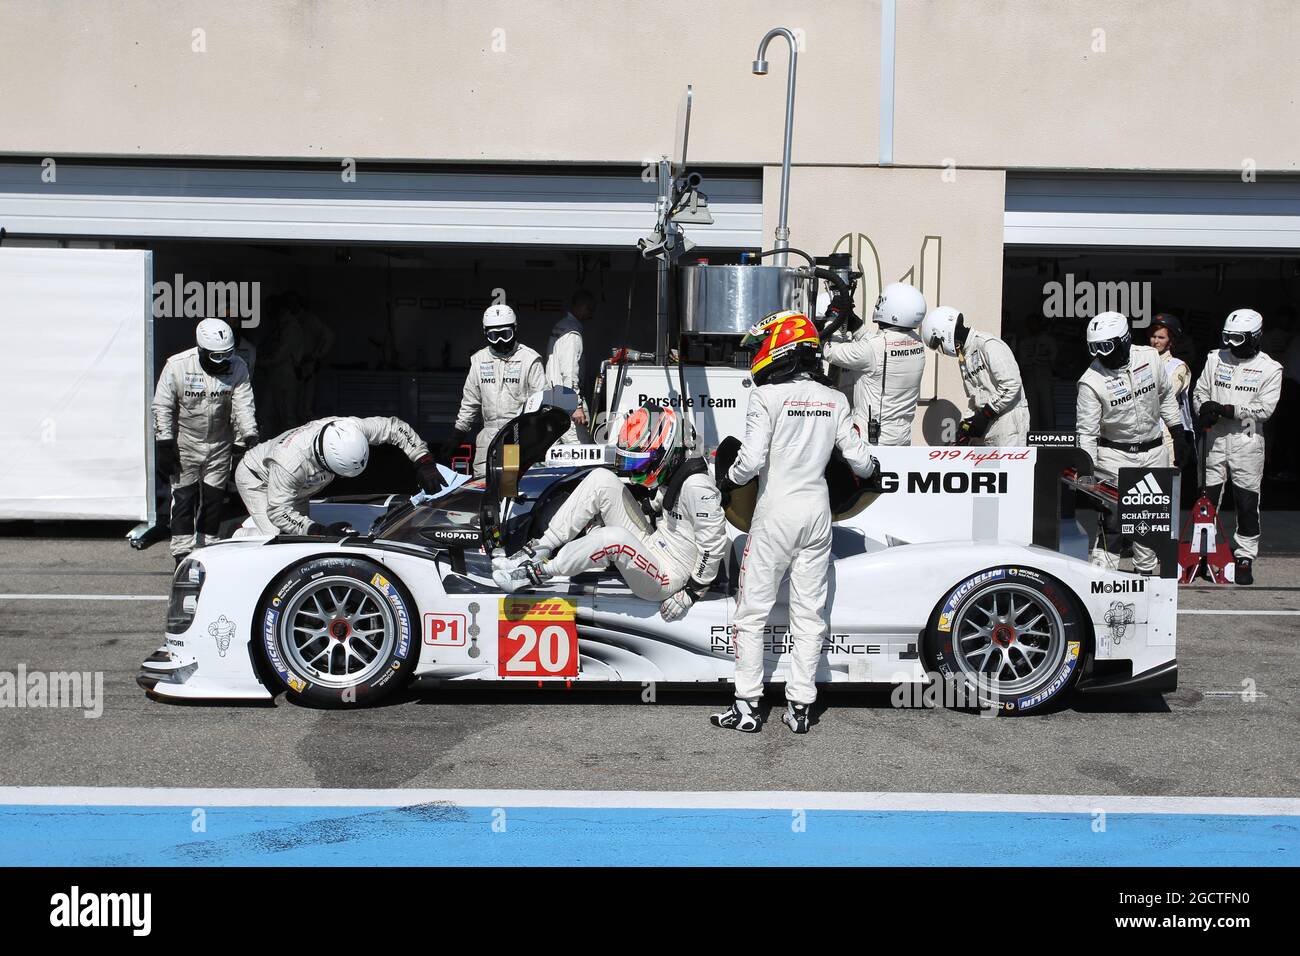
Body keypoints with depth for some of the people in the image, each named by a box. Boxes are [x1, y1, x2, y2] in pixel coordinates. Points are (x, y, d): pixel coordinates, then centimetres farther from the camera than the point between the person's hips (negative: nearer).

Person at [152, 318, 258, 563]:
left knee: (213, 499, 8)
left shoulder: (236, 367, -9)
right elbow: (163, 407, -10)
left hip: (220, 445, 2)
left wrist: (249, 436, -23)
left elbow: (244, 405, -9)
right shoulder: (177, 366, -15)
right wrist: (164, 446, -12)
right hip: (185, 444, -2)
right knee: (184, 499, -2)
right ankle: (183, 556, 4)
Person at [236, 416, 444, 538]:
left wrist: (424, 462, -31)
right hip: (257, 477, -6)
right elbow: (279, 513, -38)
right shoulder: (289, 461, -46)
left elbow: (394, 427, -22)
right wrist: (321, 532, -46)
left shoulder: (349, 430, -34)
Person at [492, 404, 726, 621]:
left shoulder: (696, 485, -22)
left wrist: (692, 592, -15)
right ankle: (541, 549, -6)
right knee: (601, 479, -4)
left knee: (616, 539, -40)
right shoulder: (665, 474, 6)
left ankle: (540, 571, -18)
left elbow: (714, 543, -20)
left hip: (667, 580, -9)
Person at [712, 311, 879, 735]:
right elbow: (858, 458, 5)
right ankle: (801, 705, 13)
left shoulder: (766, 396, -11)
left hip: (775, 513, -5)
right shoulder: (835, 400, 4)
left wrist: (726, 480, 3)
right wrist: (872, 468, 28)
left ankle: (747, 705, 7)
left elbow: (751, 459, -17)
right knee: (809, 612, 10)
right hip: (818, 513, 5)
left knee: (752, 612, 5)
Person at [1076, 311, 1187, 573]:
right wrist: (1086, 468, -21)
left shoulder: (1149, 358, -5)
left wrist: (1178, 434, 14)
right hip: (1114, 455, -4)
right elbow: (1087, 431, -14)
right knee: (1113, 518, -10)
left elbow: (1166, 397, 11)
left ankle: (1145, 571, 25)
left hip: (1154, 452, 4)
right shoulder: (1091, 381, -16)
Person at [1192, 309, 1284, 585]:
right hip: (1216, 438, 2)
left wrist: (1226, 409, -18)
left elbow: (1265, 408, -9)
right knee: (1207, 497, 5)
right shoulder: (1216, 359, 7)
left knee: (1247, 502, 2)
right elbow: (1200, 392, 9)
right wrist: (1205, 411, -13)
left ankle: (1245, 557, 12)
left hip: (1247, 441, -2)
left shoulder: (1270, 368, -1)